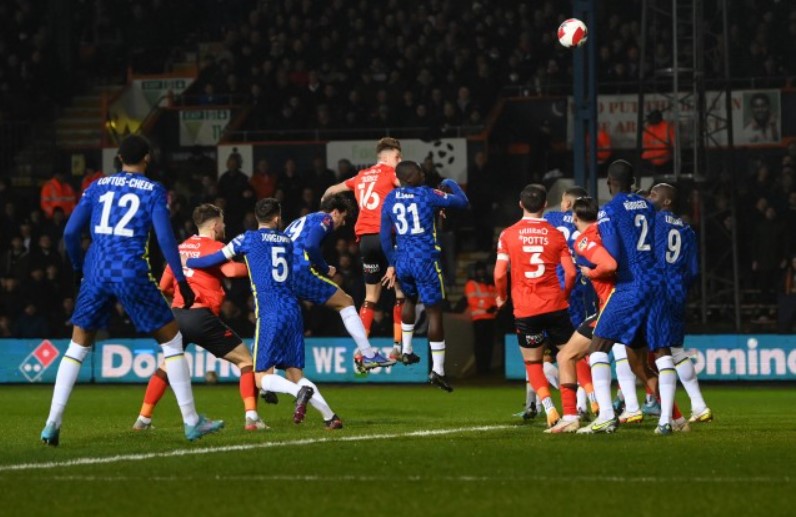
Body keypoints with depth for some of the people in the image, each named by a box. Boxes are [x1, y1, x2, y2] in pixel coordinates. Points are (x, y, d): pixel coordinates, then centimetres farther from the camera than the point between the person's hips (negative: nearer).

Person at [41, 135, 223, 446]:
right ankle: (191, 422, 8)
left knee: (77, 348, 14)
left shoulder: (98, 187, 12)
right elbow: (165, 238, -6)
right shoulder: (153, 191, 3)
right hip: (132, 274, -3)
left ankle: (52, 424, 3)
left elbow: (70, 232, 7)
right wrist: (181, 280, 0)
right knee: (172, 340, 10)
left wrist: (78, 268, 22)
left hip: (96, 272, 3)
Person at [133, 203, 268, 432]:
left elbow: (164, 286, 21)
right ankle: (251, 417, -8)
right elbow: (231, 270, -23)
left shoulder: (181, 248, 16)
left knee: (166, 366, 25)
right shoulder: (214, 247, -3)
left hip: (177, 314, 6)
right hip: (202, 316, -6)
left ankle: (143, 418, 20)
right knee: (246, 360, 4)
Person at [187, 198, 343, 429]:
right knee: (295, 373, 11)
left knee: (261, 376, -2)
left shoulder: (249, 239, 2)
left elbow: (215, 260, 4)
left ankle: (300, 391, -31)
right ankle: (330, 416, -4)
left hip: (270, 315, -5)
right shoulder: (287, 241, 16)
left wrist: (187, 262, 20)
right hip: (293, 311, 5)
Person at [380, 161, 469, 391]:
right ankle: (437, 370, -3)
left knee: (410, 299, 33)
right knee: (434, 311, 0)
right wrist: (450, 184, 18)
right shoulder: (428, 195, -10)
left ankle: (406, 350, 36)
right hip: (425, 259, -5)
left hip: (402, 260, 5)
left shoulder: (391, 198, 4)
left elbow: (385, 235, 10)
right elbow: (462, 202, -1)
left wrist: (391, 264, 20)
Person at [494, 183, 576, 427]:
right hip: (555, 306, 1)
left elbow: (500, 273, -8)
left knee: (533, 362, 11)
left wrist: (502, 296, 11)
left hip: (525, 310, -1)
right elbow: (570, 272, -4)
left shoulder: (508, 235, -2)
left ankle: (549, 407, -6)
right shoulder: (556, 235, 1)